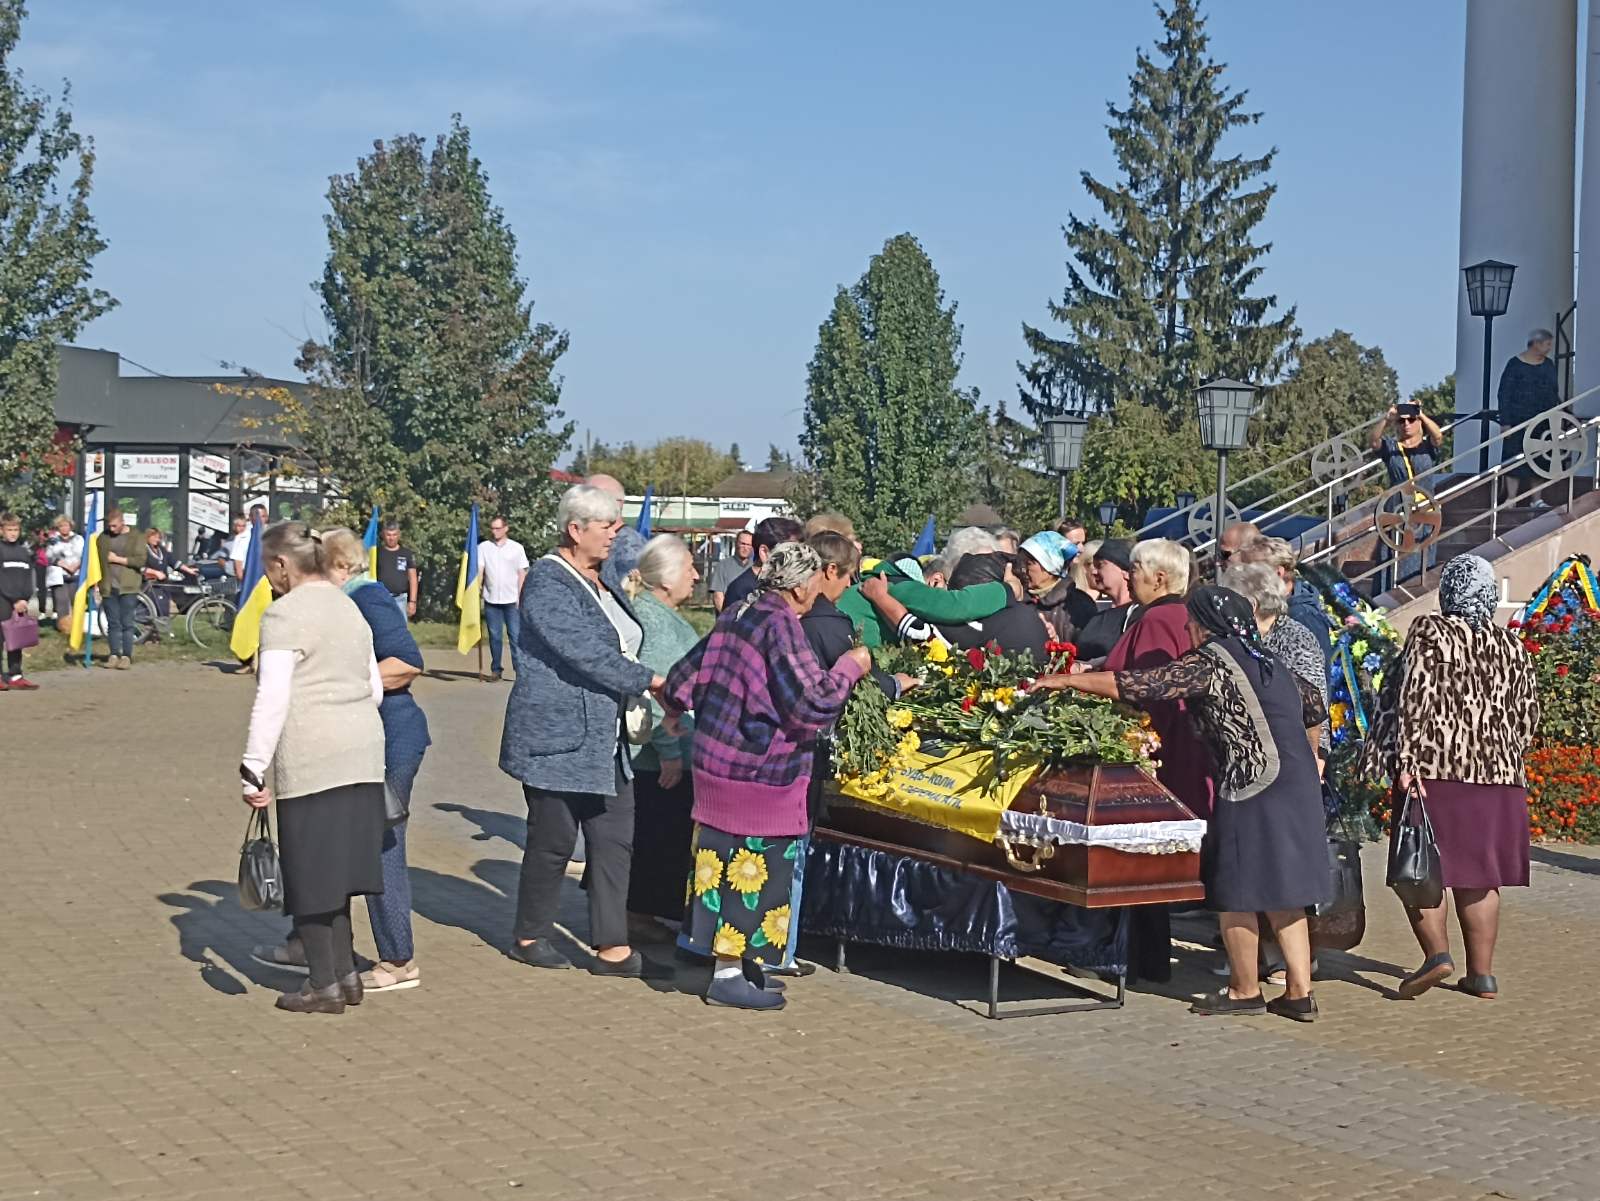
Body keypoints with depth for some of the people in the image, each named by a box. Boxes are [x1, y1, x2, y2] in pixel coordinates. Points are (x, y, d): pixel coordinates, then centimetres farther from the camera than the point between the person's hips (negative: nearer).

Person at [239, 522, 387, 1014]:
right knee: (338, 863, 16)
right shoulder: (349, 608, 16)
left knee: (310, 870, 2)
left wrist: (254, 770, -12)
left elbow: (273, 698, -15)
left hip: (311, 760, -8)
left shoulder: (284, 614, -9)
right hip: (362, 751, 8)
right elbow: (375, 688, 20)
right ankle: (346, 973, 19)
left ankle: (324, 984, 9)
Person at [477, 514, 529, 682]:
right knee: (494, 636, 5)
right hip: (491, 600, 1)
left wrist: (520, 597, -1)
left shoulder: (516, 548, 3)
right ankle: (496, 670, 11)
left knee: (516, 635, -4)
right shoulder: (483, 547, 4)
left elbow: (522, 574, 5)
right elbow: (479, 571, 1)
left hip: (512, 600, -1)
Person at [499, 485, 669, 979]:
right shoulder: (548, 582, -14)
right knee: (554, 840, 3)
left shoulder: (601, 582, 14)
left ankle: (611, 947, 10)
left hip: (605, 739, 8)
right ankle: (530, 937, 21)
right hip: (558, 733, -8)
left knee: (614, 838, 5)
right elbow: (587, 654, -22)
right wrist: (650, 681, -18)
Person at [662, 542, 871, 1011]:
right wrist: (848, 668, -9)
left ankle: (727, 959, 26)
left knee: (725, 864, 16)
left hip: (715, 761, 9)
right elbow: (812, 704, -23)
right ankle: (730, 973, 7)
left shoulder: (734, 616, 8)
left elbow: (682, 682, 14)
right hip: (760, 775, -9)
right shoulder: (781, 626, -18)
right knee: (753, 870, 1)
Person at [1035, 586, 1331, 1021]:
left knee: (1234, 890, 4)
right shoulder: (1267, 660, 15)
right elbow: (1314, 709, 22)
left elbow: (1144, 685, -13)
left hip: (1254, 788, -9)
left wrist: (1066, 681, -6)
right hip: (1298, 785, 9)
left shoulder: (1209, 663, -9)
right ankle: (1299, 992, 13)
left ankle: (1245, 991, 14)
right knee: (1279, 890, 12)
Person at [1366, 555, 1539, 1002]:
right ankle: (1482, 974, 12)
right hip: (1497, 775, 5)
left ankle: (1437, 953, -14)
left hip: (1434, 770, -5)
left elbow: (1415, 699, -15)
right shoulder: (1512, 645, 9)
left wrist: (1406, 762, -16)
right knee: (1479, 874, 11)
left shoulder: (1430, 633, -6)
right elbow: (1528, 714, 13)